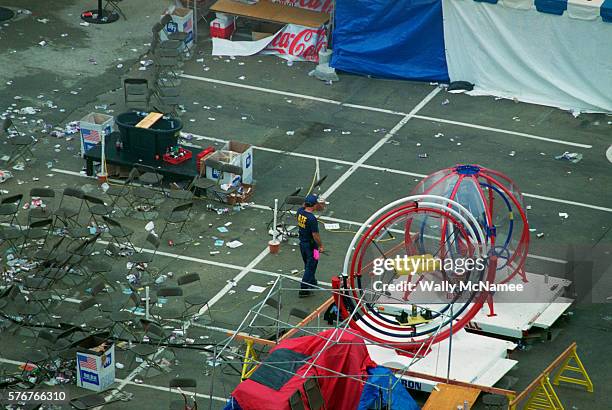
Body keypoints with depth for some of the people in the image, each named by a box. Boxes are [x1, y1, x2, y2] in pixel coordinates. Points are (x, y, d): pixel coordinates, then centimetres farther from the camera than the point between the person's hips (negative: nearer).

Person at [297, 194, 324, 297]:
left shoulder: (300, 211, -9)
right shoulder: (312, 219, -30)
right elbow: (315, 235, -23)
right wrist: (321, 246, -10)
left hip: (302, 243, 8)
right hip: (311, 245, -8)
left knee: (308, 265, 26)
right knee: (310, 267, 4)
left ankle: (312, 282, 45)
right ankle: (303, 290, 7)